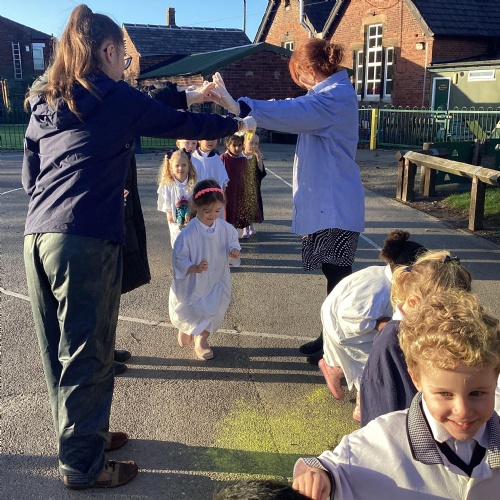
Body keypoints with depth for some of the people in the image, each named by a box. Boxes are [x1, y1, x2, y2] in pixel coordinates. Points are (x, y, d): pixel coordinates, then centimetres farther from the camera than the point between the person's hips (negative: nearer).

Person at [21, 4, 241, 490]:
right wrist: (232, 124, 24)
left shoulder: (43, 105, 18)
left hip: (36, 236, 8)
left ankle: (83, 432, 34)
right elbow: (180, 123, 8)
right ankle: (82, 464, 15)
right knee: (87, 356, 2)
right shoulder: (116, 98, 0)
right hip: (86, 240, -7)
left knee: (60, 350, 16)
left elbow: (29, 177, 22)